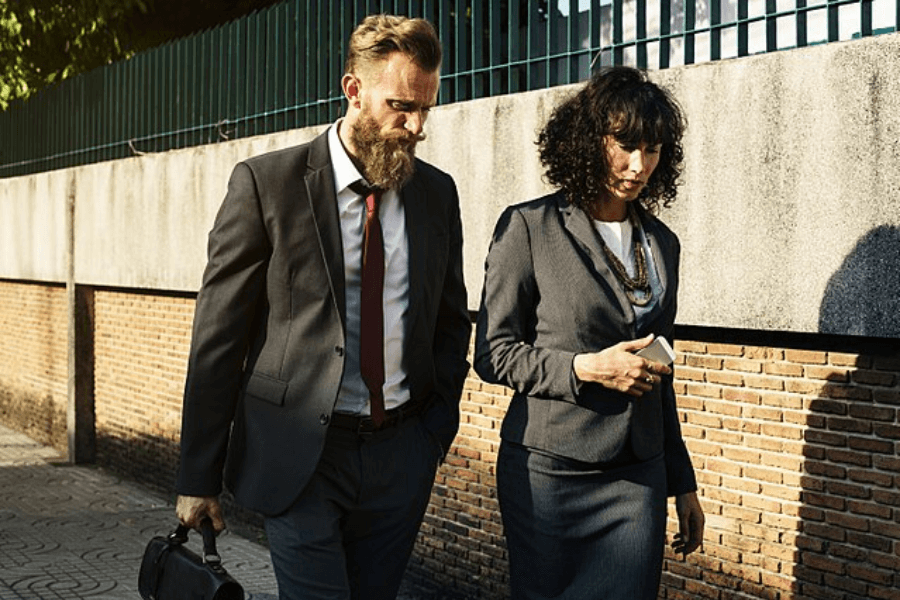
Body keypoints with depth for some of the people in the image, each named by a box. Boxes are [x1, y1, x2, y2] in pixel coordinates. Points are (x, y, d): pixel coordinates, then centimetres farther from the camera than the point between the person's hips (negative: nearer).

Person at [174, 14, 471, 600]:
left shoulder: (438, 193, 6)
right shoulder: (266, 183, -7)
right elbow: (217, 335, -5)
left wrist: (438, 429, 6)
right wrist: (200, 477, -5)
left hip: (400, 455, 4)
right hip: (298, 454, -4)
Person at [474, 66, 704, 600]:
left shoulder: (662, 243, 11)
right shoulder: (529, 227, -5)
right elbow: (493, 353, -4)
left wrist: (683, 483, 18)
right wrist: (584, 368, -18)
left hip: (638, 476, 4)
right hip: (548, 473, -4)